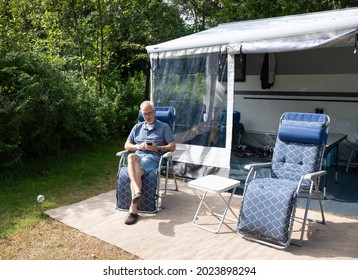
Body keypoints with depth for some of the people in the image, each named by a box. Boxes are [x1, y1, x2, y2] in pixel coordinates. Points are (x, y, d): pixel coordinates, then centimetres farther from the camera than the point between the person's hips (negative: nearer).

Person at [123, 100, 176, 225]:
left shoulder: (163, 127, 15)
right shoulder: (137, 127, 25)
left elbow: (173, 146, 8)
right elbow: (127, 145, 21)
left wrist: (158, 148, -9)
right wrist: (138, 146, -1)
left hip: (153, 157, -3)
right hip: (138, 155, 3)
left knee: (135, 171, -35)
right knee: (131, 157, -37)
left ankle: (133, 208, -38)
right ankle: (137, 191, -52)